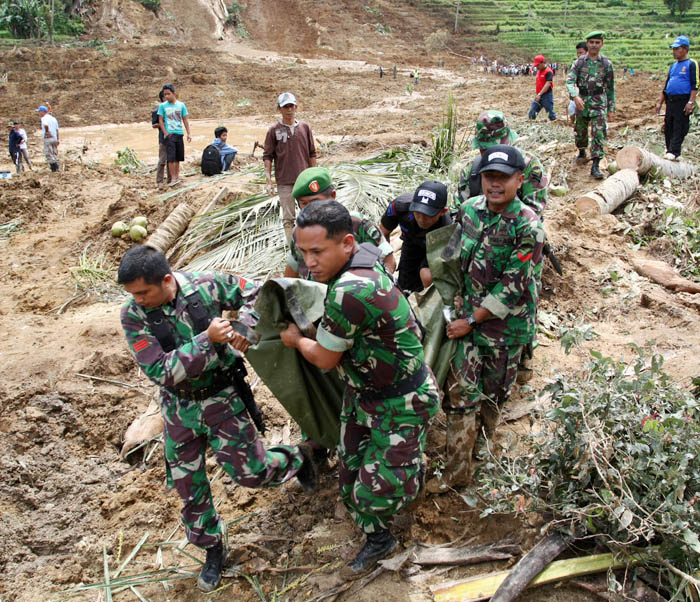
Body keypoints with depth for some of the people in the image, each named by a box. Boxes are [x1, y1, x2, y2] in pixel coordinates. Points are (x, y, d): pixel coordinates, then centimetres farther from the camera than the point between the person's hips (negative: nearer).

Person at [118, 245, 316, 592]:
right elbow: (160, 371, -25)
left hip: (222, 397, -2)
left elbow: (254, 292, -3)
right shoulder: (133, 316, -16)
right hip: (179, 408, 2)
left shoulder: (206, 286, -18)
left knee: (250, 472, 0)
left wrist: (244, 326, -21)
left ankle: (296, 459, 32)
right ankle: (212, 550, 36)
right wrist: (207, 339, -34)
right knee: (188, 487, 11)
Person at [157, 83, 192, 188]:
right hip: (169, 134, -3)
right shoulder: (162, 106, -1)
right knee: (171, 157, -9)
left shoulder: (181, 105, 5)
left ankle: (177, 175, 22)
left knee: (178, 156, 10)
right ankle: (173, 178, -6)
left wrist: (188, 134, 3)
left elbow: (185, 120, 8)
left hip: (179, 133, 3)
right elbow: (160, 121, 1)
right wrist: (166, 133, -8)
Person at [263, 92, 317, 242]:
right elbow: (267, 156, -1)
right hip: (284, 182, -2)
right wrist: (269, 181, -8)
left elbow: (312, 154, 10)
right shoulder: (274, 130, -1)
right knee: (288, 218, 2)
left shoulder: (304, 127, 5)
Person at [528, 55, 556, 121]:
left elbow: (547, 84, -22)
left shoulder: (548, 72, -14)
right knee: (531, 113, 4)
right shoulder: (539, 71, 13)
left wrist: (539, 94, -28)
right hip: (538, 95, 8)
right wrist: (536, 94, 16)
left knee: (550, 112, -2)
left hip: (546, 95, -8)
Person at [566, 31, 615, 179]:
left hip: (599, 102, -2)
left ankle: (595, 166, -16)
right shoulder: (579, 62, 2)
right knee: (580, 131, 15)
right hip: (582, 102, 2)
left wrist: (611, 107, 7)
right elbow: (570, 81, -10)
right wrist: (575, 96, -28)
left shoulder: (607, 64, 3)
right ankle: (582, 152, 44)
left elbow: (610, 87, 8)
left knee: (599, 133, -13)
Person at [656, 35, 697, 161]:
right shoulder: (673, 66, 18)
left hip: (683, 102, -7)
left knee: (679, 128, -8)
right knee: (668, 127, 8)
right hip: (670, 101, 7)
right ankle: (669, 150, 17)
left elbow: (695, 85, -10)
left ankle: (674, 152, -10)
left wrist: (690, 102, -19)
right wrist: (660, 102, 20)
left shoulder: (691, 64, -3)